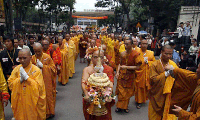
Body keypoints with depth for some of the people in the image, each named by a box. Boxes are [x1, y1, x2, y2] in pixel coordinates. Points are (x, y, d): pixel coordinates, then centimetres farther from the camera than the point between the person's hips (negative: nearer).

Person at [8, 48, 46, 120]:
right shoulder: (16, 69, -1)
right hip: (19, 102, 3)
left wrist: (26, 77, -22)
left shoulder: (36, 70, -13)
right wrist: (20, 79, -17)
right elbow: (10, 84, 0)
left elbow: (39, 86, -17)